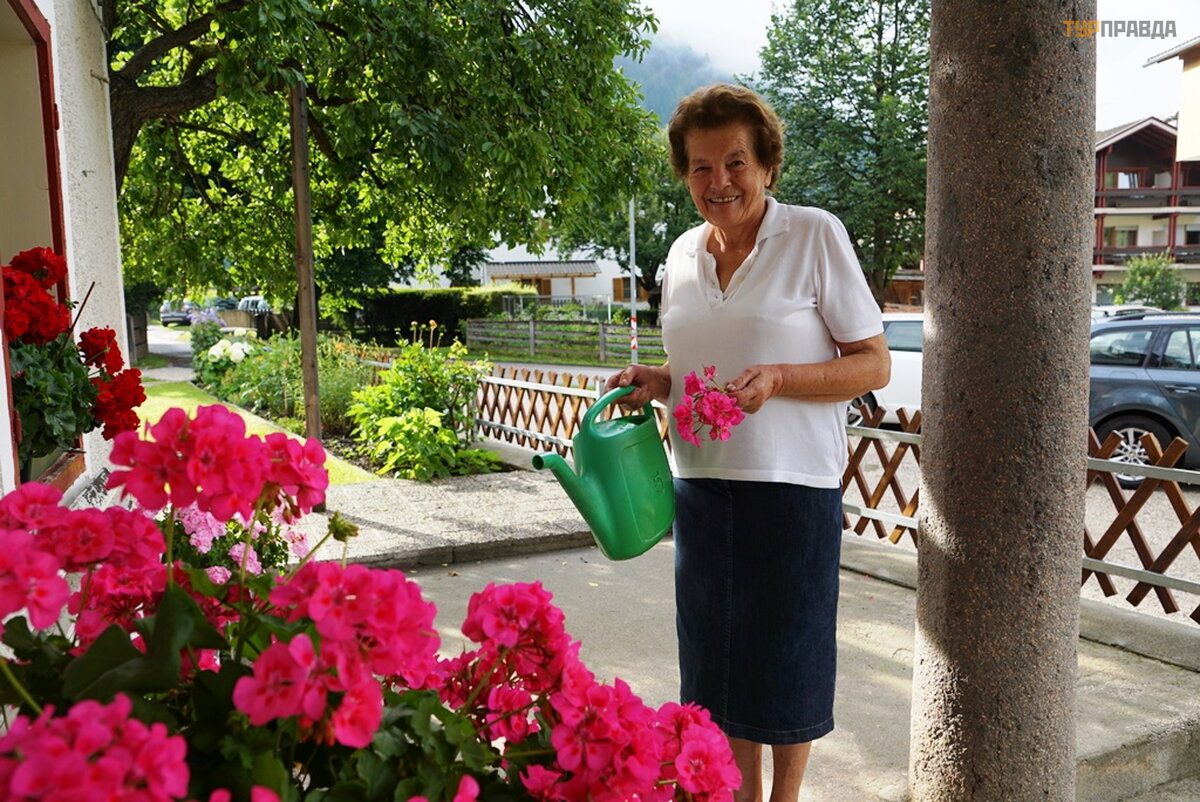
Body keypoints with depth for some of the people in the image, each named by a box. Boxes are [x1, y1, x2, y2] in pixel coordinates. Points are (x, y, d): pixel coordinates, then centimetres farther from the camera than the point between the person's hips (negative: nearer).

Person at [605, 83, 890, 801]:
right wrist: (660, 382, -1)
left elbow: (874, 365, -8)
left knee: (788, 654, 9)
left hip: (792, 486, -5)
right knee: (720, 654, 14)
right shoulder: (684, 254, 9)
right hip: (702, 482, 5)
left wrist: (778, 379, -22)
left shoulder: (816, 236, -8)